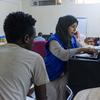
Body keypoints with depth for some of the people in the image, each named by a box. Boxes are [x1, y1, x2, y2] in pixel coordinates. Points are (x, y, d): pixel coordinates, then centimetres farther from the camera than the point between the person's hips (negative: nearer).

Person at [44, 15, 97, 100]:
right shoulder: (54, 40, -22)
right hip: (51, 76, -6)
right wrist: (81, 49, -32)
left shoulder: (72, 39, 1)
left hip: (63, 74, 6)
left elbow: (81, 48, 9)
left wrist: (89, 49, -13)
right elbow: (64, 55, -37)